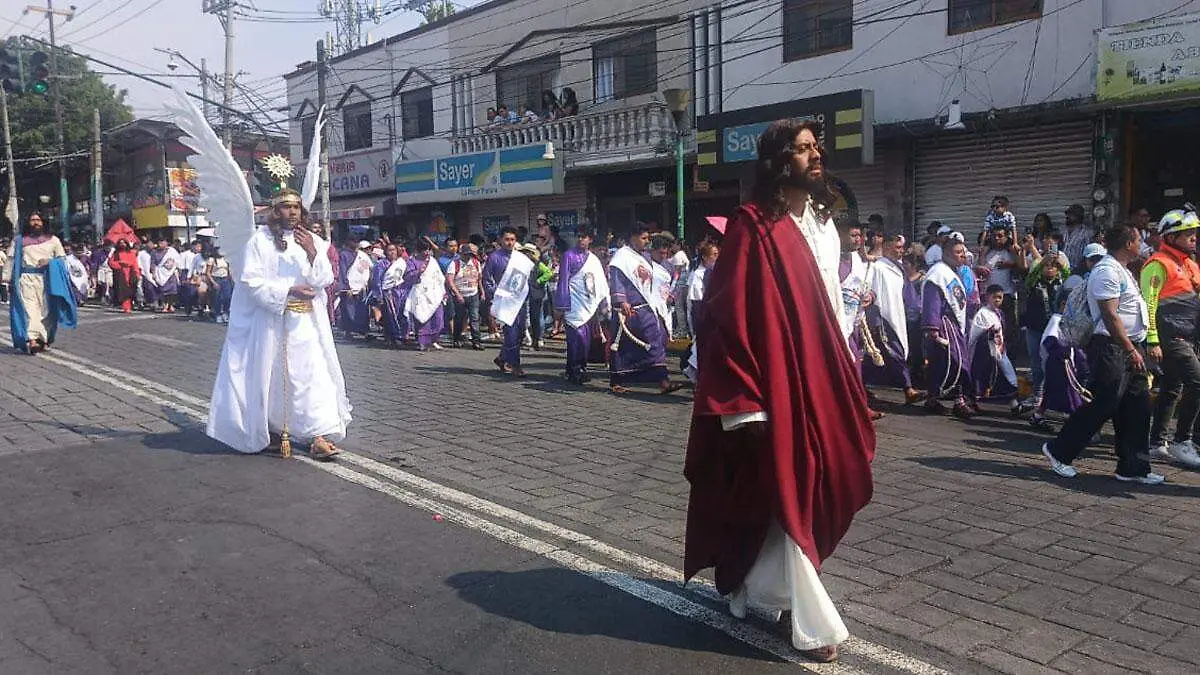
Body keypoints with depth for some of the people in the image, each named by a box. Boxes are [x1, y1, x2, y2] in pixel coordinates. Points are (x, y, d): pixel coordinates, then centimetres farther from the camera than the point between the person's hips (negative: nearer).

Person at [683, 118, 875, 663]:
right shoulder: (752, 226, -13)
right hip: (776, 382, -9)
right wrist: (743, 402, -21)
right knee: (787, 493, 0)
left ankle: (756, 586, 33)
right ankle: (813, 623, 10)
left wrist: (844, 385, 15)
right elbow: (729, 314, -17)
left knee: (808, 489, 15)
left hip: (813, 379, 9)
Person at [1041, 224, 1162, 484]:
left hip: (1131, 347, 10)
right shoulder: (1107, 270, -13)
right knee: (1102, 406, -7)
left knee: (1137, 408, 8)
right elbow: (1110, 316, -20)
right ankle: (1058, 451, 6)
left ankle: (1133, 468, 14)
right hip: (1112, 348, -10)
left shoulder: (1123, 271, 20)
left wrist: (1138, 348, 19)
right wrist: (1131, 350, -21)